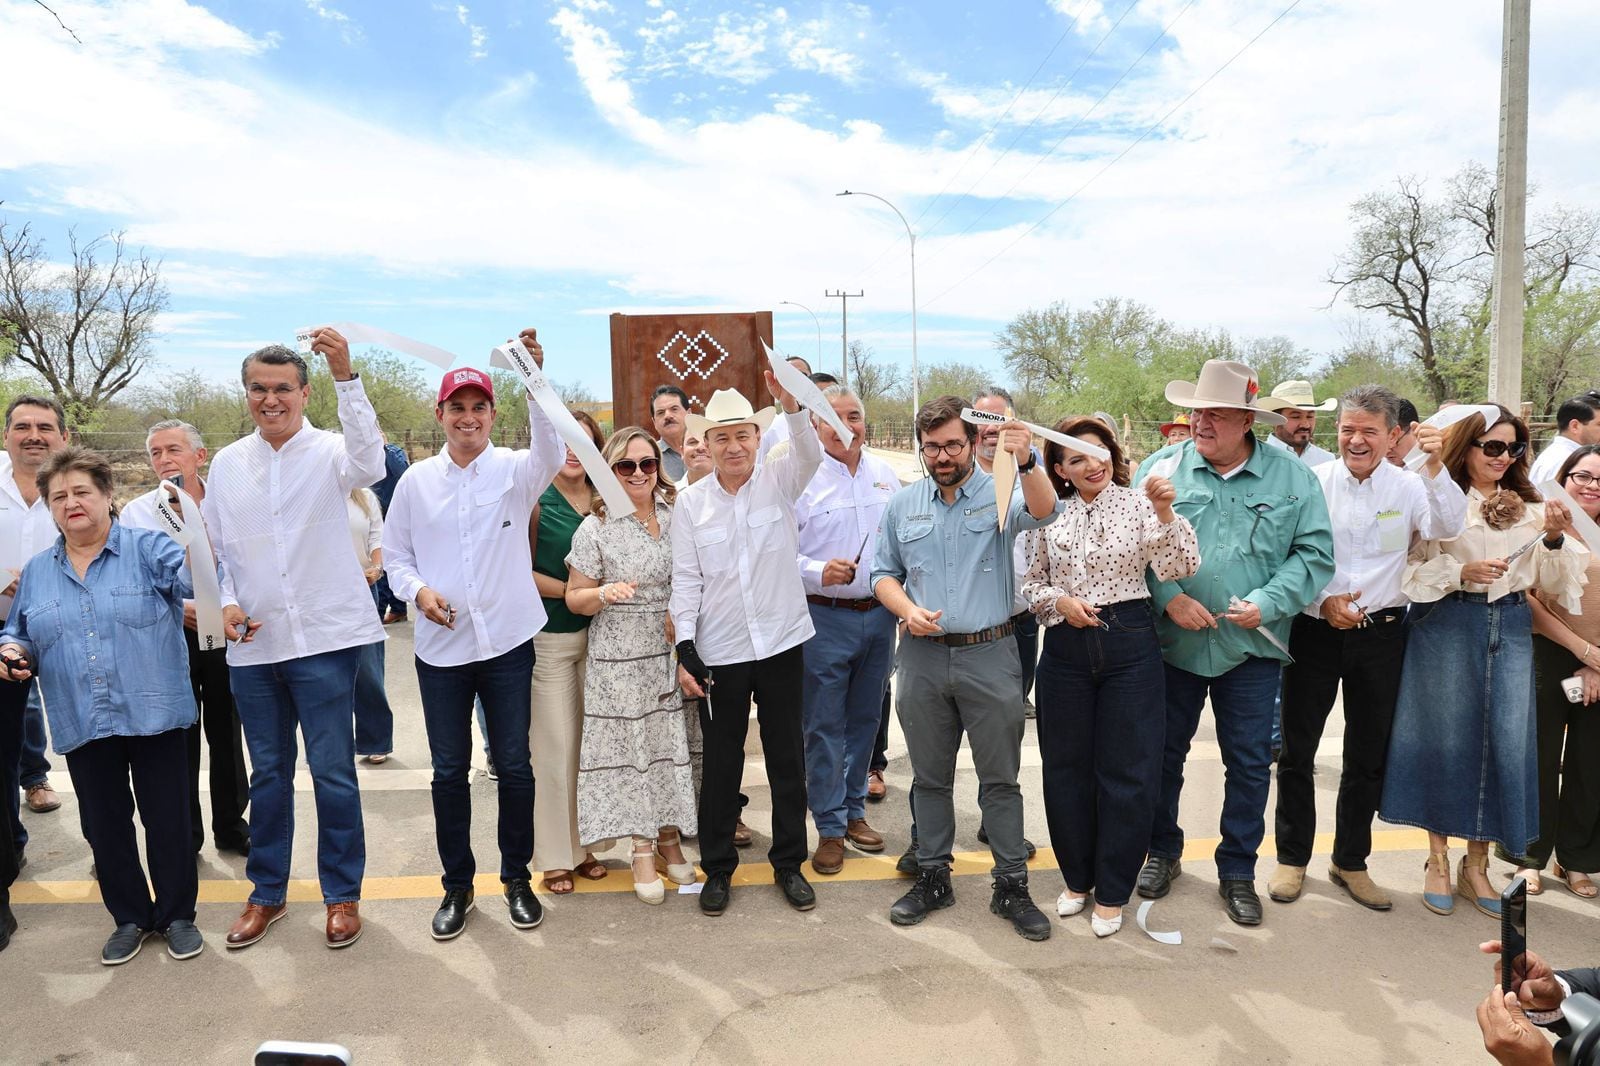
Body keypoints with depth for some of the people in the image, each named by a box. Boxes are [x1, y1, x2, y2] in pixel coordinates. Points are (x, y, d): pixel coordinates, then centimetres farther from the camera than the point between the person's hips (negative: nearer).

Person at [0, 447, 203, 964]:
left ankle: (177, 914, 22)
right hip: (82, 724, 4)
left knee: (167, 818, 5)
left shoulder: (149, 548, -3)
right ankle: (130, 917, 30)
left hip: (155, 714, -4)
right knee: (105, 825, 13)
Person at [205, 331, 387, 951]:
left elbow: (369, 464, -30)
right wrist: (227, 602, -2)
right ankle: (267, 892, 32)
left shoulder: (328, 451, -5)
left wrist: (345, 375, -39)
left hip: (323, 637, -4)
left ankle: (343, 894, 19)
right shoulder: (227, 463, 9)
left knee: (333, 772, 3)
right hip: (252, 643, 4)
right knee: (267, 772, 16)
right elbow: (217, 548, 16)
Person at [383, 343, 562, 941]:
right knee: (449, 771, 10)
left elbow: (552, 454, -26)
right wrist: (418, 590, -12)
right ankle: (457, 886, 28)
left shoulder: (515, 470, -3)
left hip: (508, 643, -1)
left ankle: (517, 878, 27)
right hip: (441, 648, 2)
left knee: (514, 766, 8)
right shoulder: (416, 480, 3)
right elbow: (396, 556, 9)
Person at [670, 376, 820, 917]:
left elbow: (810, 453, -23)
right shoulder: (690, 502, -1)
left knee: (787, 759, 12)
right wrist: (686, 650, -7)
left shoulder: (779, 481, -2)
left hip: (782, 642, 0)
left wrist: (790, 402, -42)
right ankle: (717, 867, 28)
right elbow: (686, 579, -1)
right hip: (718, 652, 0)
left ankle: (789, 862, 28)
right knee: (720, 764, 11)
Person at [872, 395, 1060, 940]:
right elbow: (883, 573, 11)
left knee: (1000, 778, 7)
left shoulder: (1000, 493, -4)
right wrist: (907, 609, -9)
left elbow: (1043, 510, -25)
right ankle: (932, 877, 29)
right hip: (922, 657, 3)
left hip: (989, 655, -3)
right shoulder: (903, 504, 7)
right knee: (929, 777, 14)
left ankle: (1011, 886, 20)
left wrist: (1026, 461, -44)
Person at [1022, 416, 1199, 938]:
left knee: (1127, 770, 3)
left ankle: (1112, 893, 21)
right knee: (1066, 767, 11)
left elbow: (1179, 568, -10)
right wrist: (1059, 601, -8)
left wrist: (1164, 513, -23)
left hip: (1130, 645, -2)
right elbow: (1029, 582, 11)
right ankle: (1077, 878, 32)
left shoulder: (1138, 503, -1)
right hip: (1066, 649, 2)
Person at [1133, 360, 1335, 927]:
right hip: (1171, 642, 0)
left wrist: (1266, 604, -14)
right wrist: (1169, 597, -17)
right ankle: (1163, 852, 34)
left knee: (1250, 763, 9)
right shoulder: (1162, 467, -3)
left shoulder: (1291, 476, -2)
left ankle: (1238, 871, 27)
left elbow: (1314, 553, -2)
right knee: (1164, 753, 13)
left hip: (1251, 648, 0)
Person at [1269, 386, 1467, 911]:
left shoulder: (1410, 486, -1)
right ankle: (1292, 858, 23)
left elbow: (1447, 528, -19)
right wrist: (1322, 600, -14)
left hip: (1381, 634, 2)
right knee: (1297, 749, 6)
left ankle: (1350, 862, 30)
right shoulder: (1312, 482, -5)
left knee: (1368, 755, 13)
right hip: (1314, 630, -1)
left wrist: (1436, 466, -29)